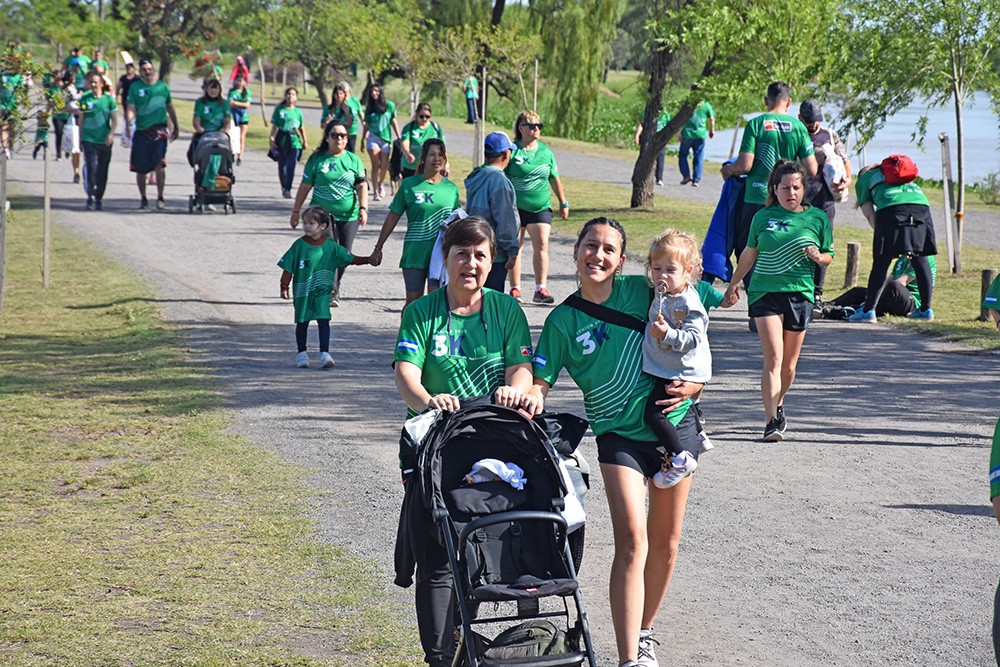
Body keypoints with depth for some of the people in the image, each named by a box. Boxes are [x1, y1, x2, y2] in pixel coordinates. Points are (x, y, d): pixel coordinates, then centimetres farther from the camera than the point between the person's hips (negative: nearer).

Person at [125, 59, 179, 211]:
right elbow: (131, 108, -6)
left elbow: (170, 108, 20)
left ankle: (160, 198, -9)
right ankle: (143, 199, 21)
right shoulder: (135, 87, 3)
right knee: (140, 168, 7)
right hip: (141, 131, 1)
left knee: (159, 165, -15)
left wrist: (176, 127, 27)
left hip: (159, 130, -1)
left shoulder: (163, 86, 8)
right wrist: (128, 125, -23)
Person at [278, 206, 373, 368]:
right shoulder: (299, 245, -5)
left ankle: (324, 353, -10)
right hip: (302, 290, 1)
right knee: (302, 322, 10)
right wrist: (284, 287, -5)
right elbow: (288, 268, -1)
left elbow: (350, 259, 4)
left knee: (323, 320, -10)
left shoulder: (331, 247, -3)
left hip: (322, 291, 0)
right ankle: (302, 353, 24)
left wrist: (368, 260, -7)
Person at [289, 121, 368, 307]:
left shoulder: (354, 160, 6)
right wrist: (295, 212, 7)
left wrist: (363, 208, -9)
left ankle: (333, 288, 25)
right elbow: (304, 187, 6)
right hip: (322, 213, -3)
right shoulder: (317, 160, 1)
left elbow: (362, 186, 5)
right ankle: (332, 292, -20)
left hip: (348, 215, 3)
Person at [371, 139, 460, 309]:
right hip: (415, 252, -1)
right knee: (413, 301, 4)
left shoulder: (451, 188, 6)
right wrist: (378, 248, 5)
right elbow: (392, 218, 4)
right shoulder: (409, 185, -1)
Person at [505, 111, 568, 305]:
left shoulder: (545, 151, 9)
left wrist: (563, 203, 20)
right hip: (515, 208, -3)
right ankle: (515, 289, 13)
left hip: (541, 207, 3)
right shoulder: (512, 150, -4)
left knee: (541, 246, -8)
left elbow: (554, 179, 18)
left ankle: (541, 289, -6)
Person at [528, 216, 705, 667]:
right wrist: (529, 400, -27)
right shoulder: (563, 320, -3)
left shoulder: (642, 292, -1)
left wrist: (692, 385, -6)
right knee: (632, 540, -17)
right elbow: (540, 380, -5)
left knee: (665, 541, 11)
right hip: (619, 434, -2)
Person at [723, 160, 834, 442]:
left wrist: (817, 256, -10)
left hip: (799, 294, 1)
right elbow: (749, 253, 18)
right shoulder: (764, 217, 5)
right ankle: (772, 421, -16)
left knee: (789, 364, 8)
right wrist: (734, 282, 25)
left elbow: (828, 257, 12)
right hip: (764, 292, -1)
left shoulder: (817, 218, 5)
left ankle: (778, 404, 34)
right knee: (773, 358, -13)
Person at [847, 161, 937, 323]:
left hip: (891, 208, -4)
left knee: (881, 264, 1)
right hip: (921, 204, 4)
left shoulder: (863, 180, 28)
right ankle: (926, 309, 16)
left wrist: (881, 234, 13)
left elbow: (869, 214, 15)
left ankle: (868, 310, 2)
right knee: (920, 260, 13)